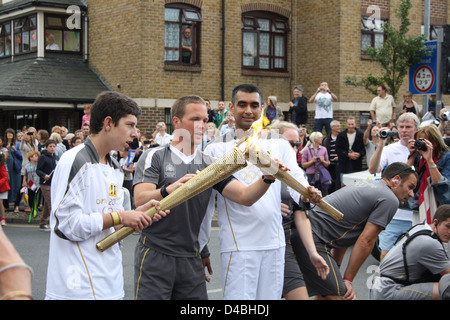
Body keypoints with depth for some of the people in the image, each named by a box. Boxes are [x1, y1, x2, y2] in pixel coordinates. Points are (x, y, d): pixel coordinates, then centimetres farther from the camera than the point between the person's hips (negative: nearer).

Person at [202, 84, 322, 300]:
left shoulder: (279, 144, 10)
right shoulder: (216, 149, 2)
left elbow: (296, 178, 2)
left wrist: (308, 193, -22)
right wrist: (200, 247, 4)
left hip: (275, 243, 4)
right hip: (238, 245, -3)